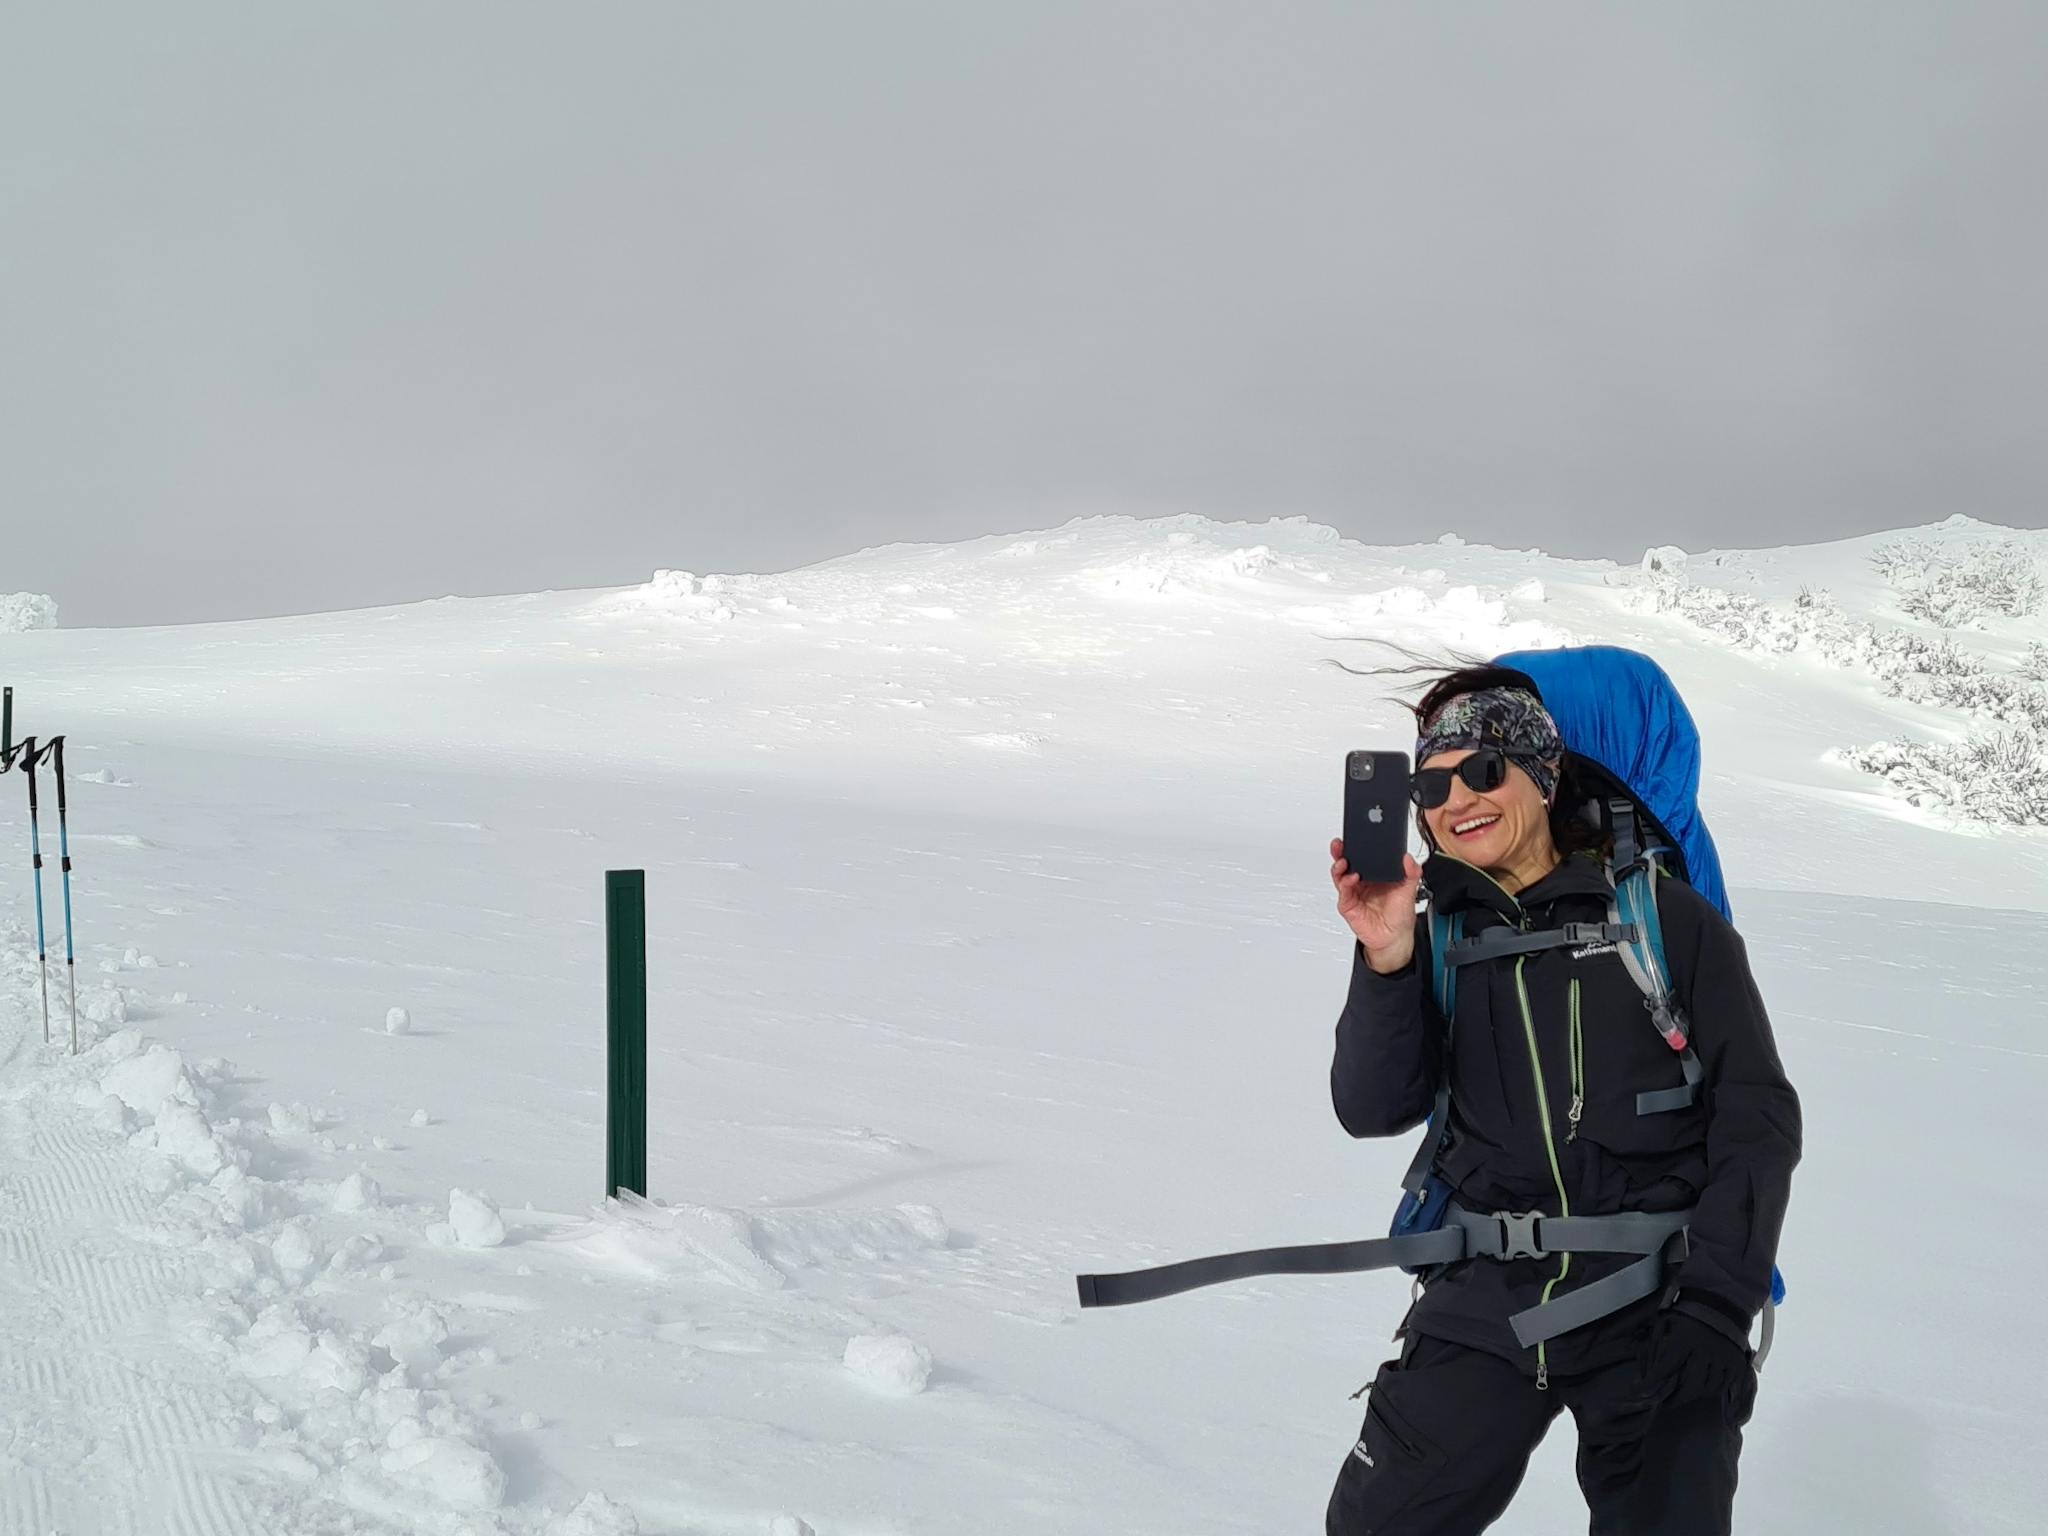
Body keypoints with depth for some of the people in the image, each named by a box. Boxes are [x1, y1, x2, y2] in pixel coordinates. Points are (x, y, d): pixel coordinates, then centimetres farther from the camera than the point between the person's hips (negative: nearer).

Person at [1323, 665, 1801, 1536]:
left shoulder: (1667, 921, 1)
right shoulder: (1437, 938, 7)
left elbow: (1758, 1115, 0)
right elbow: (1373, 1111, -3)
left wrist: (1716, 1303, -9)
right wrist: (1385, 961, -18)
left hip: (1655, 1304, -1)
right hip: (1489, 1300, 2)